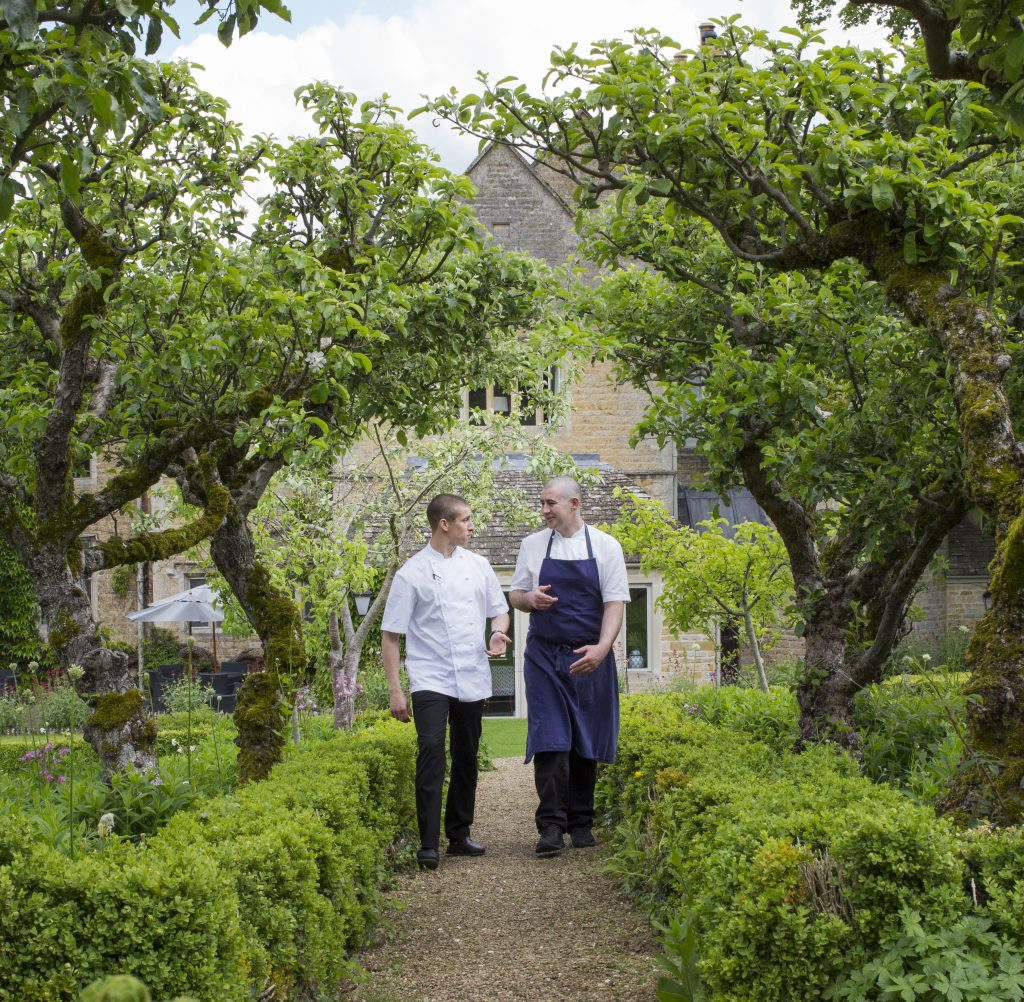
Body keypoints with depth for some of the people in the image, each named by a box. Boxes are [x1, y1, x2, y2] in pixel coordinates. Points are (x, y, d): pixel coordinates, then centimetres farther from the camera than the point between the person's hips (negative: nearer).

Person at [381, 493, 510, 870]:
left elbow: (499, 610, 20)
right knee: (431, 752, -19)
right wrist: (394, 690, -8)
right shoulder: (413, 573, -5)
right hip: (430, 679, -5)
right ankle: (428, 844, -18)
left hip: (472, 679, 5)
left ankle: (459, 834, 24)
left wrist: (498, 632, -4)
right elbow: (390, 634, -3)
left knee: (466, 758, 10)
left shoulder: (477, 565, 8)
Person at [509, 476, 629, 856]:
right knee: (550, 739, -8)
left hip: (589, 657, 0)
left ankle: (581, 823, 15)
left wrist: (601, 648, -19)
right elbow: (515, 595, 15)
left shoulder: (605, 546, 0)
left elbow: (615, 603, -4)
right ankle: (551, 826, -9)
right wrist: (530, 599, -10)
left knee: (586, 742, 5)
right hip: (545, 656, 1)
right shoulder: (533, 545, 6)